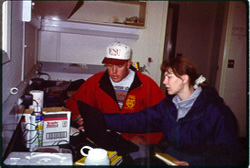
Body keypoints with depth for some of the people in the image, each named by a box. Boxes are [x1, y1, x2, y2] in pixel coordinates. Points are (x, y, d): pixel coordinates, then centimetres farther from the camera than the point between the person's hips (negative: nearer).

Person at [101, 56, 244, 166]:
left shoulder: (217, 111, -13)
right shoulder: (168, 105, 5)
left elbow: (229, 156, -13)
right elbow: (138, 121, -4)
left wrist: (193, 164, -26)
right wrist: (102, 119, -12)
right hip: (170, 160, 6)